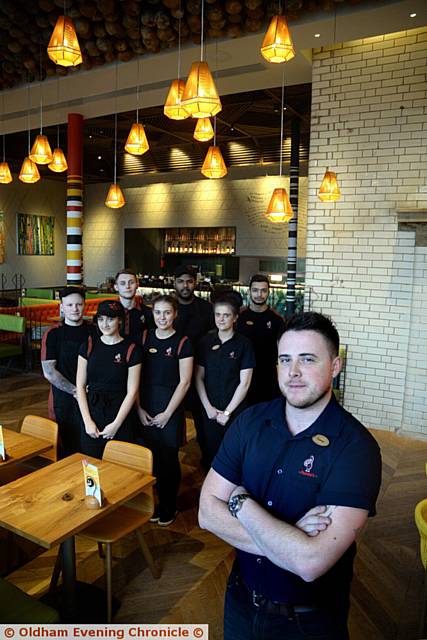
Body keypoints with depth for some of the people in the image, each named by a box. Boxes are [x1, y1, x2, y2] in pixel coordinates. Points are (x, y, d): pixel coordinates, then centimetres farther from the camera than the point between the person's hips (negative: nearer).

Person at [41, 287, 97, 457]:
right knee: (64, 449, 7)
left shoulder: (94, 332, 4)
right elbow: (49, 372, -8)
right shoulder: (53, 334, -3)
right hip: (63, 401, -2)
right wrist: (75, 391, -11)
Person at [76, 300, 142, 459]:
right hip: (91, 414, 2)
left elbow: (132, 392, -6)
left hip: (120, 416, -2)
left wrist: (116, 424, -10)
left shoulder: (131, 349, -5)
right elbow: (80, 386, 3)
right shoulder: (88, 346, 3)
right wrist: (87, 421, -5)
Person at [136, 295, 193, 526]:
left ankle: (168, 507, 26)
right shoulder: (145, 337, 4)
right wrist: (139, 409, -3)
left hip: (170, 406, -3)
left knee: (168, 460, 6)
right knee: (148, 458, 7)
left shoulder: (182, 342, -6)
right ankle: (153, 503, 29)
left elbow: (184, 382, -7)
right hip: (144, 408, 3)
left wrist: (167, 413, -9)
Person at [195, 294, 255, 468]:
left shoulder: (244, 344, -7)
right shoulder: (206, 342, 3)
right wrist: (208, 407, -4)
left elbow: (244, 383, -8)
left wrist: (227, 412, -9)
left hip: (235, 412, -2)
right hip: (210, 411, 3)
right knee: (211, 453, 11)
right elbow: (199, 377, 5)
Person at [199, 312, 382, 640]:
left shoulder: (356, 446, -25)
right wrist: (287, 541, -24)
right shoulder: (251, 421, -10)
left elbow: (310, 563, -30)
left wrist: (241, 501, -19)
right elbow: (208, 512, -12)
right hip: (242, 598, 4)